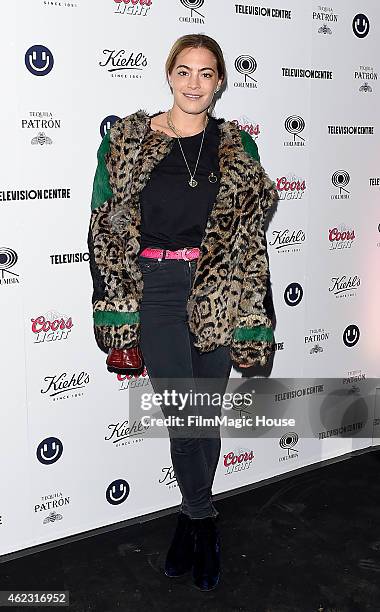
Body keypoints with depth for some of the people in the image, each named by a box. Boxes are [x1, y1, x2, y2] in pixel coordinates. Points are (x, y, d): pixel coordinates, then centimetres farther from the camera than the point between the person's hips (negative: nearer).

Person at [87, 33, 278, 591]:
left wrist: (249, 316, 1)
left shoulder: (237, 146, 5)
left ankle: (190, 519, 33)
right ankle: (204, 523, 24)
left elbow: (250, 231, 5)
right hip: (155, 290, -1)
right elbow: (106, 226, 2)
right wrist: (116, 306, -2)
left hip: (219, 293, 1)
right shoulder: (128, 138, 3)